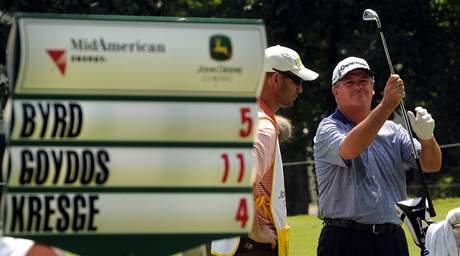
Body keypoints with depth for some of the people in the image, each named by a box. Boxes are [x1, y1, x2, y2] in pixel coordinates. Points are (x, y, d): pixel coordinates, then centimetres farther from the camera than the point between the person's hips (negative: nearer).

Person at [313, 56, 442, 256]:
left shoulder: (392, 131, 15)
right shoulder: (328, 129, -1)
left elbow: (431, 165, 6)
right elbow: (350, 149, -25)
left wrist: (426, 136, -17)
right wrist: (386, 105, -32)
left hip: (392, 239, 5)